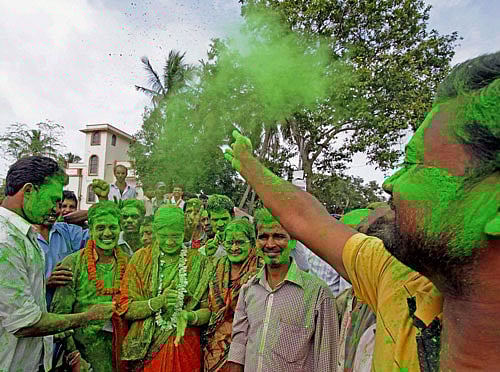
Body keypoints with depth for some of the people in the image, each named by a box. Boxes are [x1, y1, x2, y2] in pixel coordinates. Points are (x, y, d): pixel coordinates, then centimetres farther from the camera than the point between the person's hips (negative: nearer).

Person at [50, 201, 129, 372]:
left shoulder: (128, 263, -1)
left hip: (121, 345, 3)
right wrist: (71, 351, -13)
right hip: (83, 346, -2)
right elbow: (60, 312, -8)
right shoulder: (73, 263, -9)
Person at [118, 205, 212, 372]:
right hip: (145, 347, 0)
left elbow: (208, 309, -4)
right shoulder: (141, 258, -3)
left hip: (185, 347, 0)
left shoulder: (198, 262, -5)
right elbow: (125, 309, -6)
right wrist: (157, 302, -23)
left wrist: (189, 317, -25)